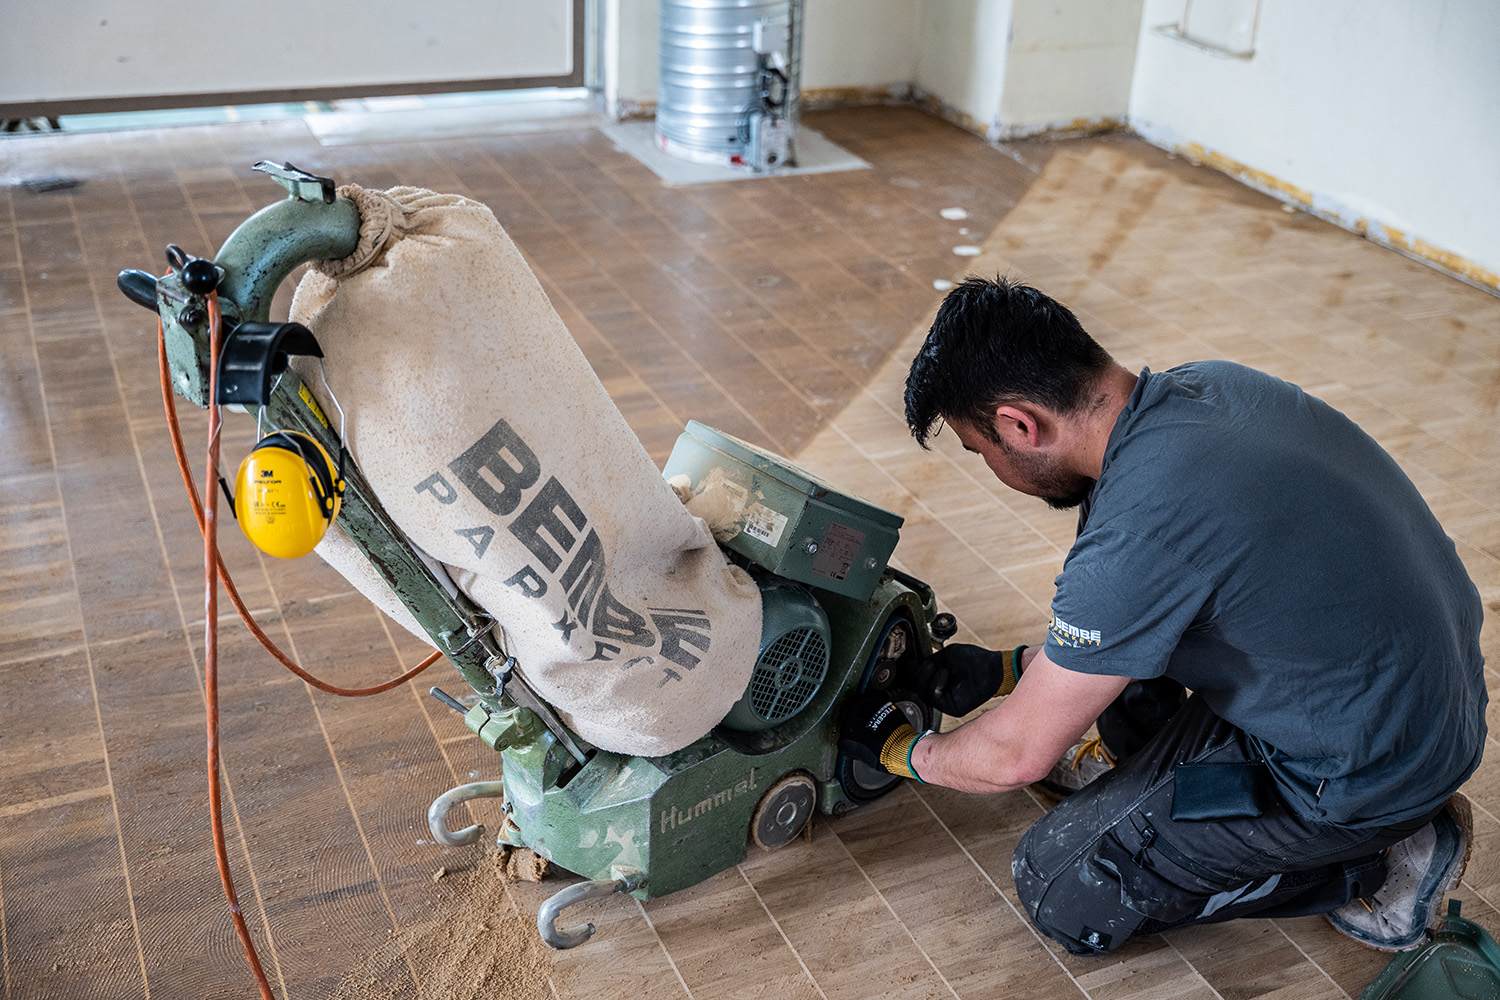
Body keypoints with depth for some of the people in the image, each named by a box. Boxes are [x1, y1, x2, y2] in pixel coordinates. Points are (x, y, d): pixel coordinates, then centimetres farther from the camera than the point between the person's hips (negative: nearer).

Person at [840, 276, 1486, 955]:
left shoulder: (1135, 539, -30)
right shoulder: (1207, 384, -4)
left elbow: (1017, 757, -15)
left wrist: (903, 752, 5)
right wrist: (1010, 668, 16)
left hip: (1372, 772, -8)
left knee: (1059, 890, 1)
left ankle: (1378, 863, 6)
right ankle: (1136, 760, 30)